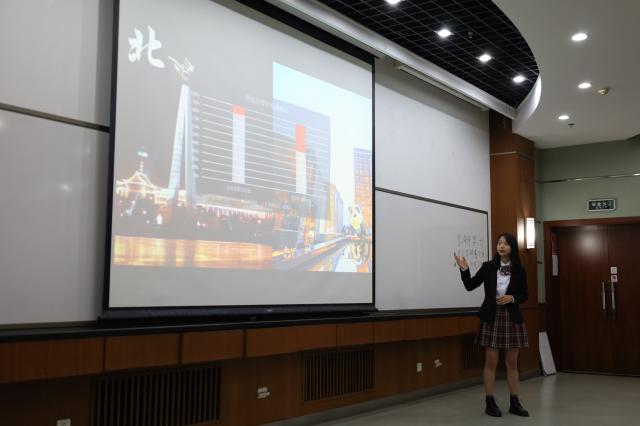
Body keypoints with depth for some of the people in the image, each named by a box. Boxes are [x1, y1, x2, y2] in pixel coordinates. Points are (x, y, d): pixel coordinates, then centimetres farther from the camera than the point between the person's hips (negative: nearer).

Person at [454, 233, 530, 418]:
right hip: (491, 317, -1)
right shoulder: (488, 267, -2)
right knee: (491, 362, 1)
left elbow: (524, 295, 8)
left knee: (512, 363, 7)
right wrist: (464, 269, -14)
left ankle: (514, 403, 18)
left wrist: (512, 298, -11)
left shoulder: (519, 270, 0)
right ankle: (490, 403, 10)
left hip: (512, 318, 1)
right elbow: (470, 286, 1)